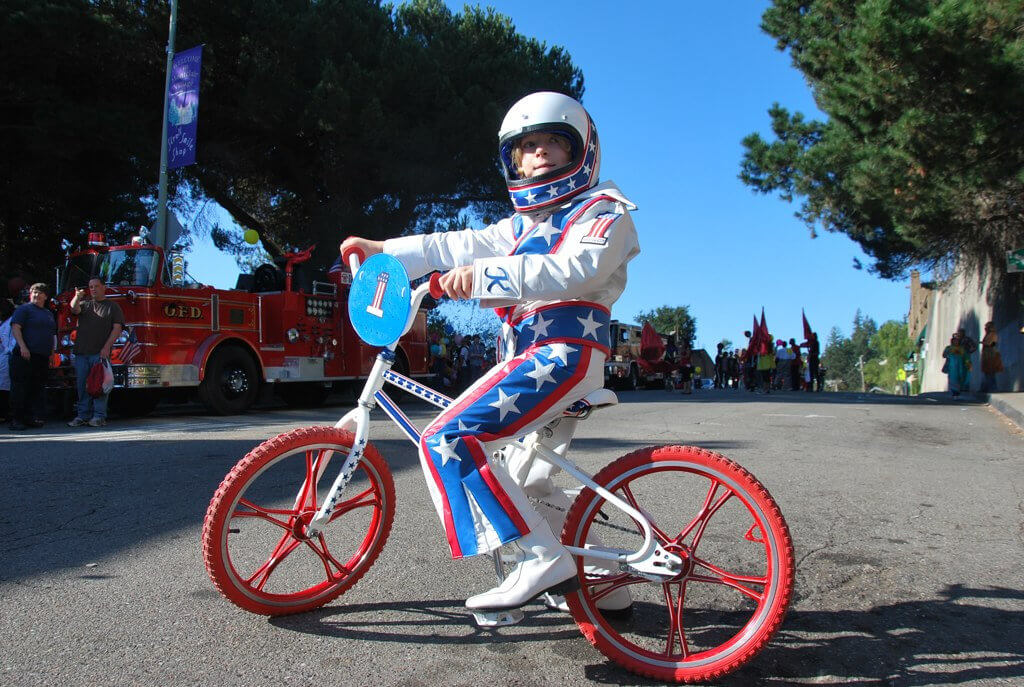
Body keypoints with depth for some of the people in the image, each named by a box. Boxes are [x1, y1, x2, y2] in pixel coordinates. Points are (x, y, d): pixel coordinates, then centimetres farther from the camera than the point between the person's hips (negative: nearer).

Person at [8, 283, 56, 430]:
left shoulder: (49, 314, 22)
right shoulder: (24, 309, 1)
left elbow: (52, 335, 26)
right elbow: (15, 328, -9)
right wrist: (22, 346, -20)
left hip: (42, 358, 7)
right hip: (25, 356, -7)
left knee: (37, 389, 6)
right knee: (20, 387, -6)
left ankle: (31, 418, 10)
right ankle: (16, 419, -4)